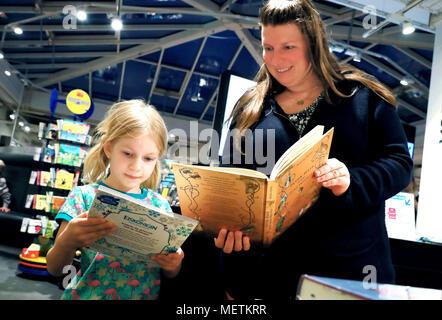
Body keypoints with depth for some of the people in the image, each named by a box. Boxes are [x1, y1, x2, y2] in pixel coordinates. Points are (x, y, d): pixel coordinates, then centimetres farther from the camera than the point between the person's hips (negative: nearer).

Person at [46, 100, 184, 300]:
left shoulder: (160, 205, 4)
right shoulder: (84, 196, -1)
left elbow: (170, 275, 8)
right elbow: (54, 269, -2)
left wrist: (173, 265, -13)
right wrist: (67, 242, -21)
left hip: (146, 295, 3)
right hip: (88, 294, -2)